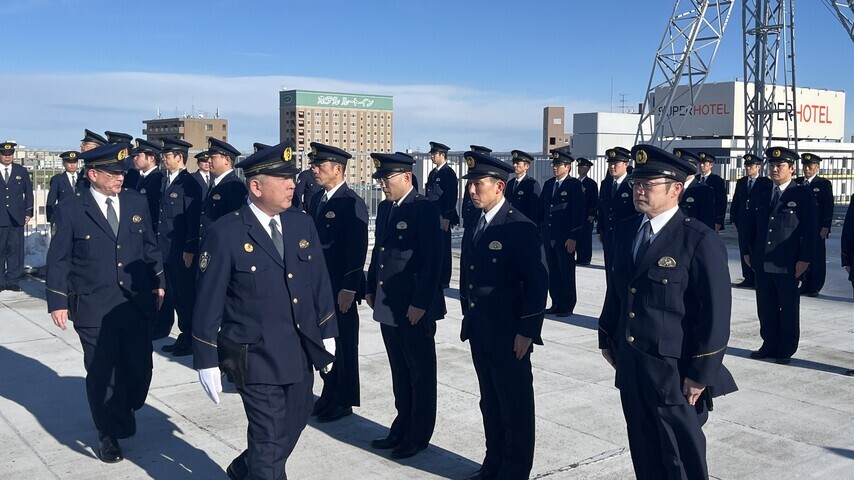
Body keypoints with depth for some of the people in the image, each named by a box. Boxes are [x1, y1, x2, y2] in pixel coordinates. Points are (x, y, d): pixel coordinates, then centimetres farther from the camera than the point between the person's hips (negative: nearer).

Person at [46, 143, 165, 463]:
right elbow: (58, 260, -2)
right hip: (94, 309, -3)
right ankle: (109, 434, 25)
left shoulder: (137, 203, 5)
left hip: (137, 304, 3)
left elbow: (150, 247, 14)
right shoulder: (70, 210, -5)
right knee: (102, 373, 7)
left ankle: (125, 411, 38)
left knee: (140, 367, 7)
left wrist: (158, 284, 13)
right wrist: (58, 302, -4)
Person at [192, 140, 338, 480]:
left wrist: (327, 331, 11)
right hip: (256, 356, -6)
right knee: (270, 438, 0)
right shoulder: (225, 234, -13)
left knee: (294, 424, 21)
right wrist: (206, 361, -8)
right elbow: (208, 302, -10)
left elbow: (319, 281, 10)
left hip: (301, 350, 6)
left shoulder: (302, 224, 2)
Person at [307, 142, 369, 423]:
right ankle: (329, 395, 30)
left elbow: (357, 250, -18)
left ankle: (344, 402, 20)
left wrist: (348, 288, -20)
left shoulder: (352, 203, -15)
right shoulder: (316, 199, 9)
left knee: (344, 344, 6)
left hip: (341, 288, -7)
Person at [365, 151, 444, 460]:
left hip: (415, 308, -8)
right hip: (387, 306, 8)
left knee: (421, 373, 7)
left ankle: (419, 435, 19)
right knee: (400, 372, 18)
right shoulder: (385, 208, 10)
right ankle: (402, 428, 30)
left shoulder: (424, 209, -14)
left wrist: (420, 304, -20)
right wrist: (371, 289, 14)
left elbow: (433, 261, -18)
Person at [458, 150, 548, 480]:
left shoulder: (520, 227, -15)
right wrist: (469, 317, 13)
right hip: (479, 331, 7)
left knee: (516, 406, 7)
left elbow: (538, 282, -17)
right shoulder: (475, 223, 9)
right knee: (490, 403, 19)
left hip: (509, 333, -7)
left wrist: (528, 331, -18)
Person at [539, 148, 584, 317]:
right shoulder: (548, 184, 13)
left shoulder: (574, 185, -6)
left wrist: (573, 237, -15)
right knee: (553, 272, 10)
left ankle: (567, 307, 12)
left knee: (567, 273, 3)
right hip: (549, 236, 6)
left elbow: (578, 213, -11)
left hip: (565, 238, -6)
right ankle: (556, 304, 19)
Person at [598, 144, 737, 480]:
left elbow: (716, 314, -15)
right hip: (630, 366, 6)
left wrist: (702, 374, -15)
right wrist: (607, 338, 16)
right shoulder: (625, 231, 6)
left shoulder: (701, 242, -15)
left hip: (674, 373, -6)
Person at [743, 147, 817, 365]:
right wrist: (748, 251, 10)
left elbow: (810, 229, -8)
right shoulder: (762, 195, 11)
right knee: (766, 308, 11)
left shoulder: (803, 195, -5)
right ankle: (770, 345, 23)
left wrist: (805, 259, -13)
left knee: (788, 309, 7)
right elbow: (752, 224, 16)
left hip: (787, 265, -5)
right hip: (762, 264, 5)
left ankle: (786, 350, 18)